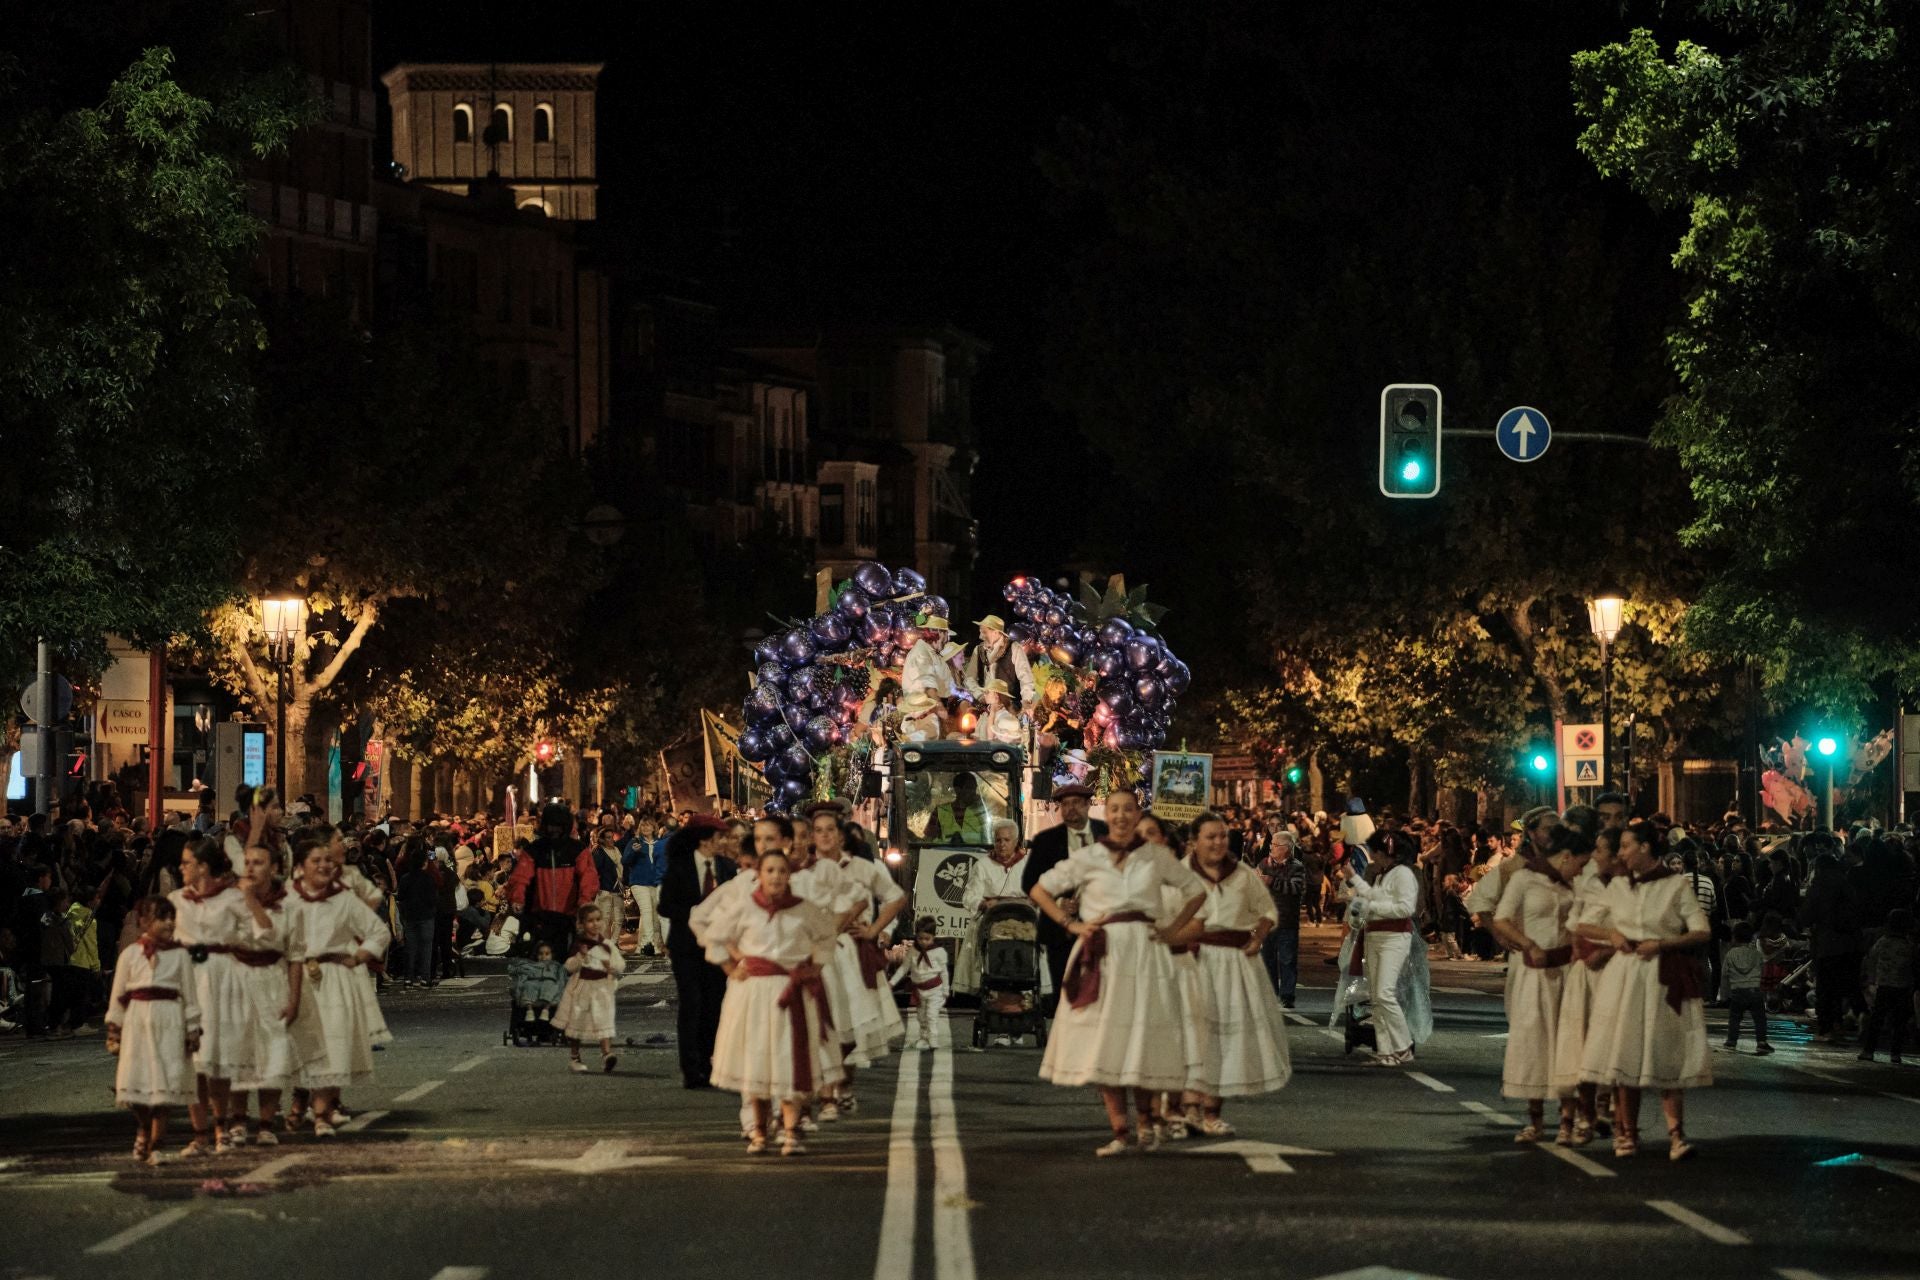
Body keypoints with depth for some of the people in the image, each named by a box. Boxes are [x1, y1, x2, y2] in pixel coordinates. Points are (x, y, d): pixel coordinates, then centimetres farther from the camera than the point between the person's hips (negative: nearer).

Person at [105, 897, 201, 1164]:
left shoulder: (179, 955, 5)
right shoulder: (130, 954, 5)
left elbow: (189, 996, 7)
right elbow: (117, 997, 9)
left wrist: (192, 1030, 3)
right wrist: (113, 1031, 6)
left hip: (169, 1024, 0)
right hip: (137, 1023, 0)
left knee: (164, 1087, -3)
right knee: (138, 1081, -1)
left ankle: (155, 1146, 3)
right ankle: (142, 1130, 26)